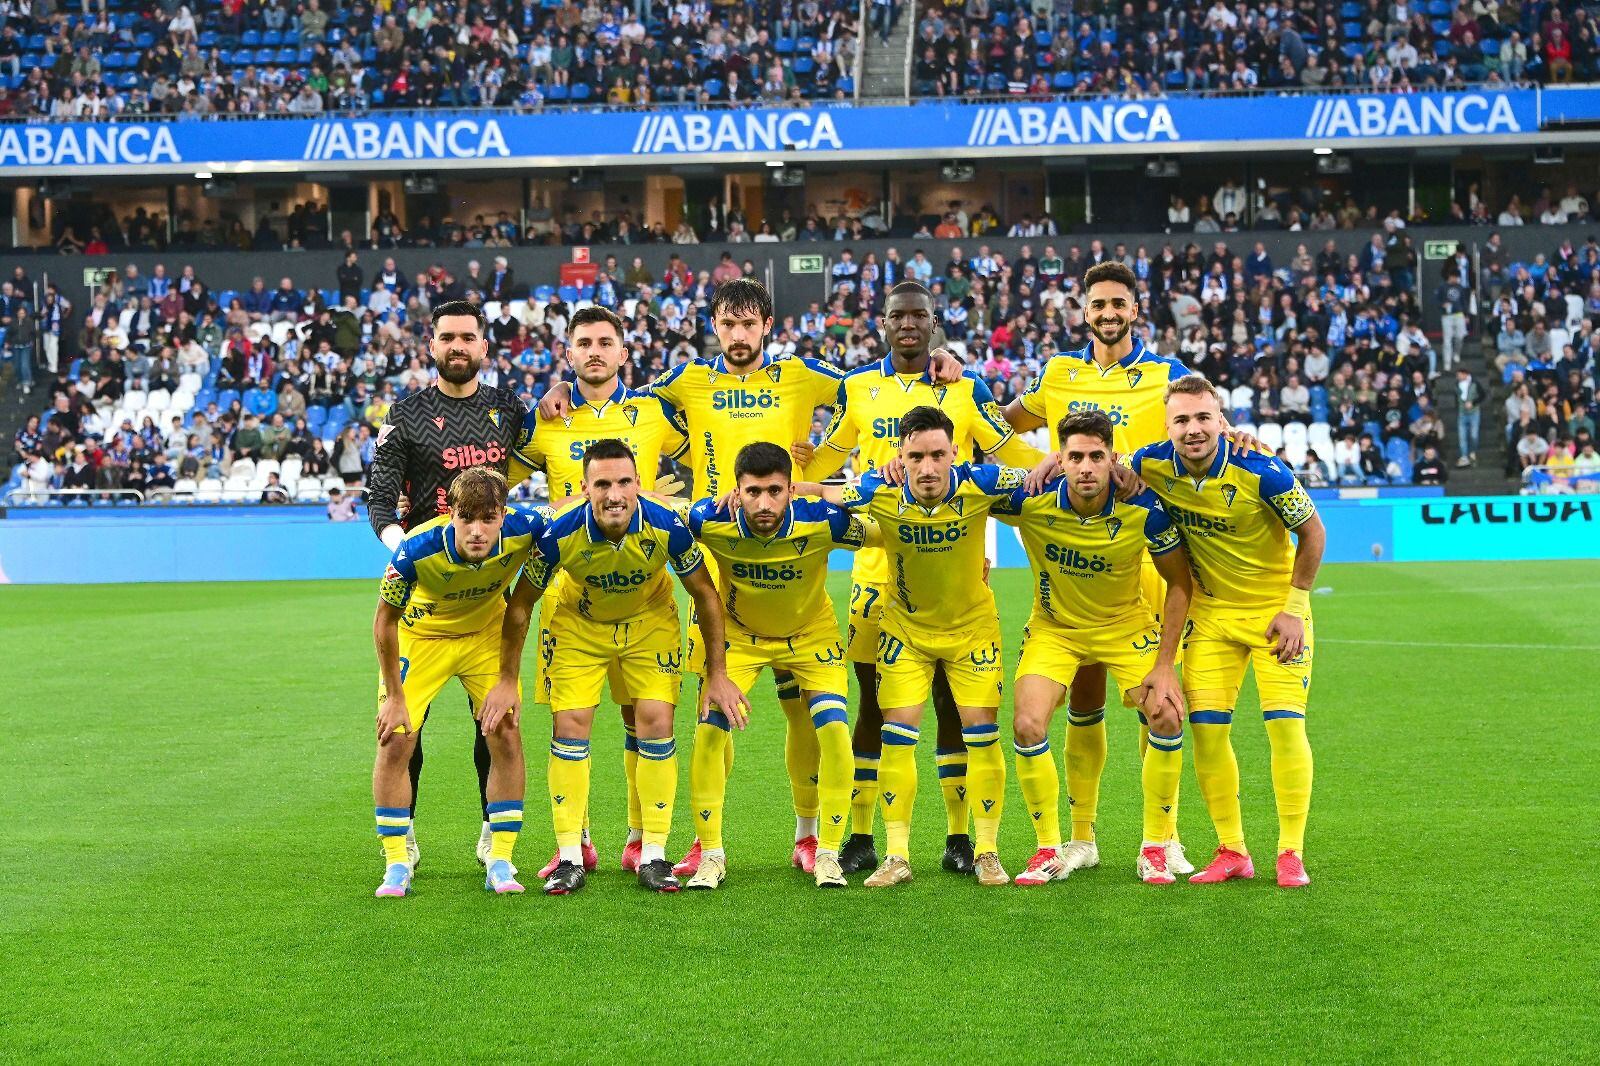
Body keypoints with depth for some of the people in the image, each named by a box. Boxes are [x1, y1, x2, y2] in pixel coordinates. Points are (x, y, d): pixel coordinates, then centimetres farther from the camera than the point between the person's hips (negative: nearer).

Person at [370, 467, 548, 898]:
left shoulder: (525, 529, -33)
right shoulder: (417, 550, -37)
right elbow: (385, 621, -21)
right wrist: (394, 696, -14)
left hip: (486, 633, 2)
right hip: (420, 636, -2)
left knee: (506, 738, -7)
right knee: (395, 744, -8)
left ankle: (499, 862, 7)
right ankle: (397, 865, 7)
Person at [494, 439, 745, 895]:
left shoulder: (667, 528, -31)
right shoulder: (559, 534, -31)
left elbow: (705, 595, -14)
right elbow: (521, 602, -14)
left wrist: (716, 675, -11)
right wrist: (506, 681, -11)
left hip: (650, 622, 0)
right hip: (579, 623, 0)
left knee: (656, 722, -10)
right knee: (569, 724, -9)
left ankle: (654, 856, 0)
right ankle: (570, 858, 2)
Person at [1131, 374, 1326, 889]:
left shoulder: (1260, 472, -25)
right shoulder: (1153, 466, -16)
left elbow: (1313, 531, -11)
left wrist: (1294, 607, -11)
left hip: (1275, 608, -3)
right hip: (1211, 611, 3)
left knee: (1285, 724, -10)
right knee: (1206, 729, -2)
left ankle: (1291, 853, 1)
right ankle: (1232, 852, 10)